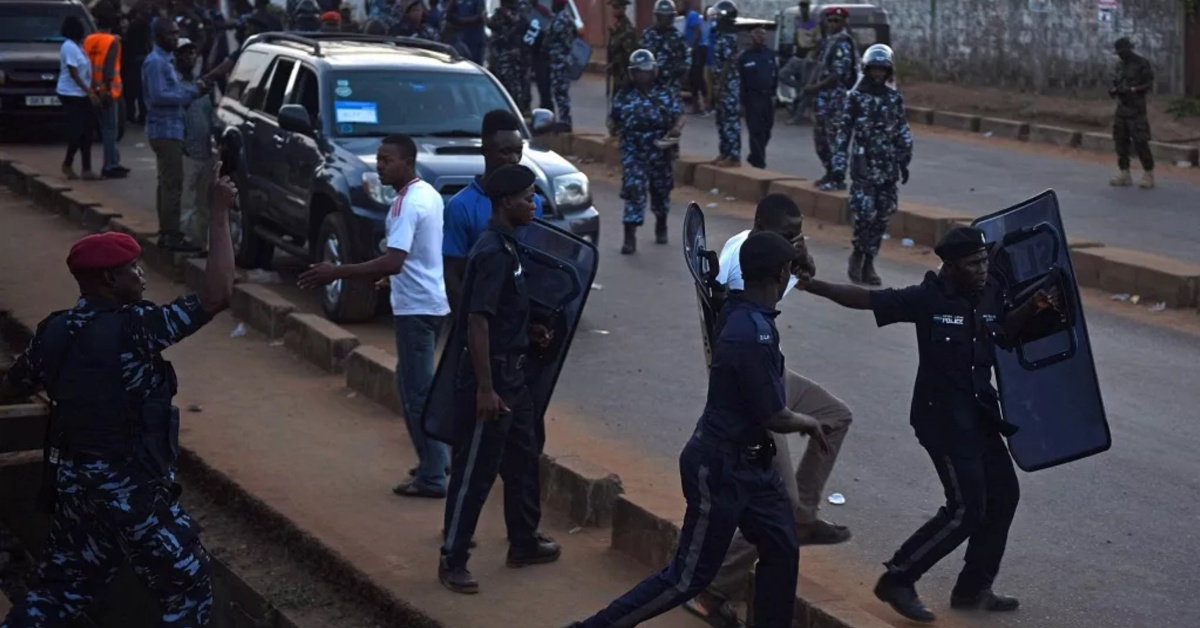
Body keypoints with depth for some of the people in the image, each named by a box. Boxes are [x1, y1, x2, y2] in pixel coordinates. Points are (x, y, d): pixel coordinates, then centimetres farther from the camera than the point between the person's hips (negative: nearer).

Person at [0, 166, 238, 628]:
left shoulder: (53, 331, 1)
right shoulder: (133, 326, -20)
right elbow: (216, 297, -27)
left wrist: (62, 384, 35)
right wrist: (220, 215, -21)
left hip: (72, 481, 7)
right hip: (130, 488, -7)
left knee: (60, 587, 21)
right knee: (187, 591, 8)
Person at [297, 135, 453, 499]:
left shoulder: (408, 204, -20)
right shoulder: (429, 193, 10)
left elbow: (393, 262, -29)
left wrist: (336, 273, -29)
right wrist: (392, 273, 29)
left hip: (417, 306, -10)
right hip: (432, 301, 10)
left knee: (416, 389, -5)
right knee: (415, 383, 20)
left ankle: (431, 478, -2)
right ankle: (436, 458, 27)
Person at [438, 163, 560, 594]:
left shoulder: (506, 247, 9)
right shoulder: (492, 253, -21)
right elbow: (477, 322, -24)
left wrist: (529, 332, 10)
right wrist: (485, 389, -25)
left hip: (512, 373, 10)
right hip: (491, 376, -10)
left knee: (523, 458, 19)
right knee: (476, 470, -2)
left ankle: (525, 544, 33)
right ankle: (452, 561, 8)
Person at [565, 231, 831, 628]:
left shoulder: (737, 312, 0)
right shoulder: (754, 334, -27)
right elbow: (775, 419, -20)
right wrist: (809, 424, 1)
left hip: (748, 463, 9)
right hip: (721, 470, -9)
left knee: (782, 553, 13)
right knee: (689, 577, 0)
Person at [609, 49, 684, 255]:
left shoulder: (665, 94, -1)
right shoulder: (624, 96, 2)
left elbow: (680, 115, -5)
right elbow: (613, 118, 10)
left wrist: (676, 129, -23)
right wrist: (613, 128, -10)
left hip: (661, 153, 1)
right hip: (633, 154, -1)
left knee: (661, 191, 17)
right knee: (633, 191, -13)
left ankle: (661, 226, 43)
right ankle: (630, 237, -14)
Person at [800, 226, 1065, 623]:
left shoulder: (991, 293, 0)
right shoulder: (928, 298, -17)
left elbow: (1004, 332, 17)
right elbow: (865, 299, -17)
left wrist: (1035, 306, 0)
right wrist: (812, 286, -24)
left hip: (979, 412, 8)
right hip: (942, 417, -8)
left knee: (1003, 495, 13)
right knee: (966, 509, -10)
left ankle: (972, 589, 28)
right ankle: (897, 580, 3)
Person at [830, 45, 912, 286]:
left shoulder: (895, 99, 8)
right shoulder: (855, 97, -1)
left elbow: (903, 133, 13)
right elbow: (843, 131, 0)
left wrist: (904, 162, 11)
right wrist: (839, 163, -4)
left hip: (888, 167, 3)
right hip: (863, 165, -3)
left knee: (882, 216, 4)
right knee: (864, 213, -13)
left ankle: (868, 263, 13)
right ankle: (858, 254, 9)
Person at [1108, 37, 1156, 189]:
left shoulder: (1142, 64, -7)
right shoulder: (1120, 65, 13)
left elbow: (1149, 85, -10)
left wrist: (1132, 90, -21)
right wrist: (1114, 90, -1)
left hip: (1136, 109, -7)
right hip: (1121, 108, 7)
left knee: (1140, 142, -9)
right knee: (1120, 141, 6)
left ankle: (1148, 175, -3)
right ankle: (1124, 174, 12)